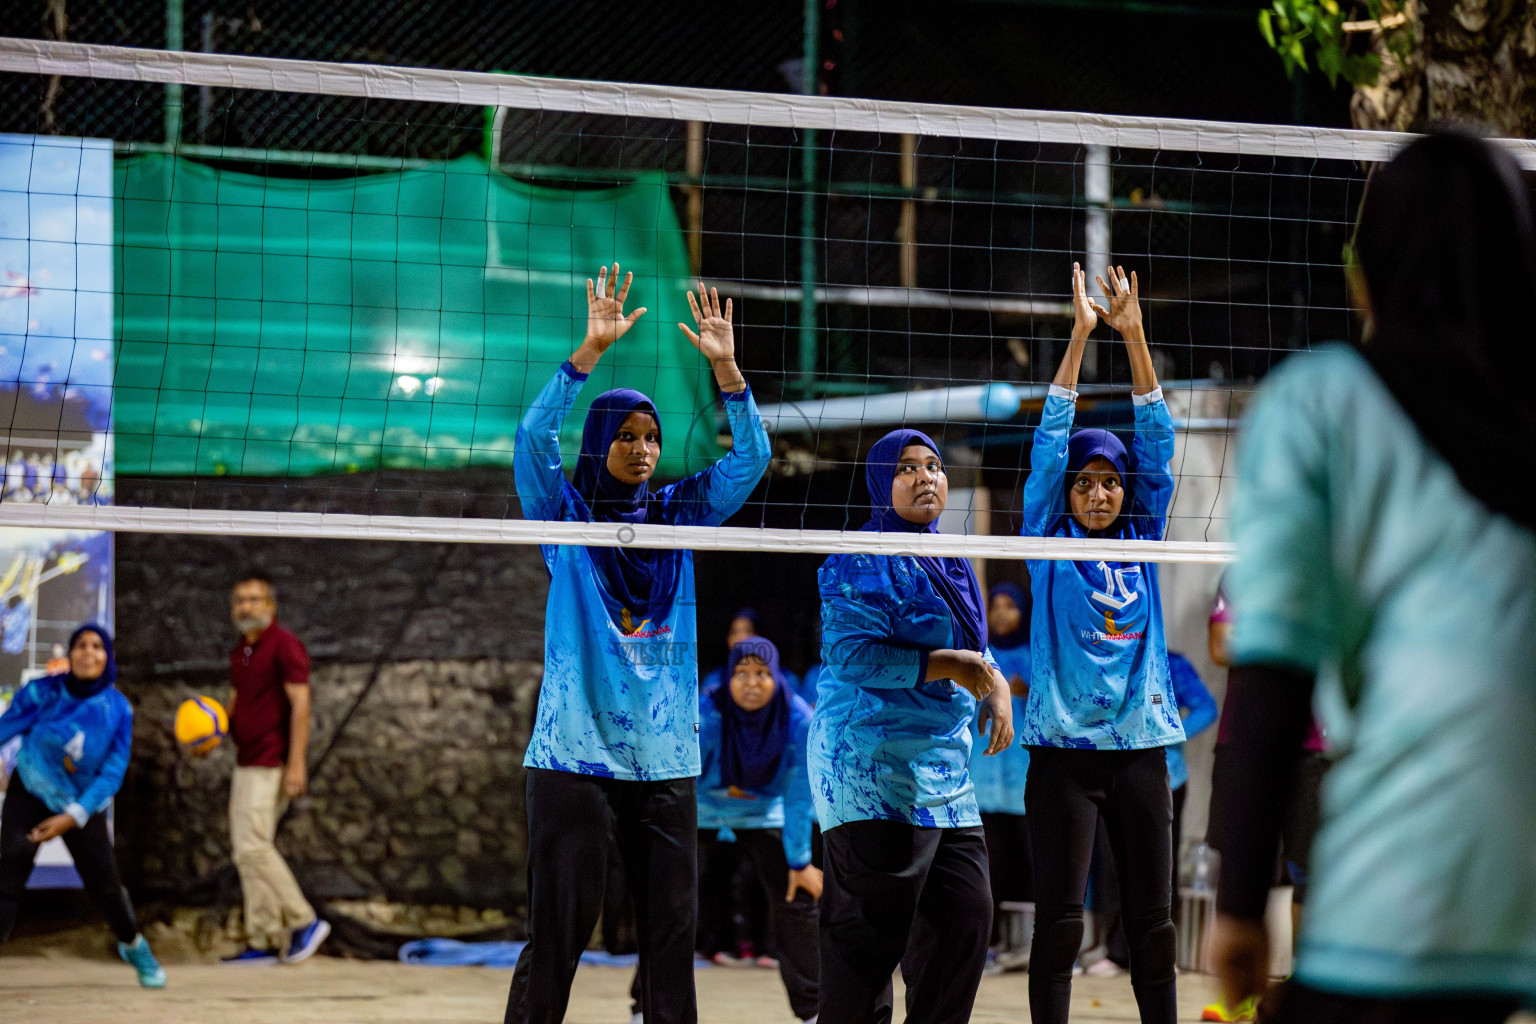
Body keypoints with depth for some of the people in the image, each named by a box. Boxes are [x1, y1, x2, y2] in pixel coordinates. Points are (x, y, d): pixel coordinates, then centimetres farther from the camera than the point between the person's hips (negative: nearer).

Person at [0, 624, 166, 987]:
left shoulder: (117, 709, -12)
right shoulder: (43, 692, -15)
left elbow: (112, 774, -11)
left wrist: (74, 817, -20)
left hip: (83, 805, 1)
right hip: (30, 794, -1)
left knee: (105, 885, 4)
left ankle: (134, 946, 35)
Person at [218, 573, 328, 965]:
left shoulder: (284, 645, -9)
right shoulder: (239, 652, 17)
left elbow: (300, 704, -14)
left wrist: (296, 764, -20)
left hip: (272, 765, -9)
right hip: (246, 763, 9)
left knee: (253, 846, -16)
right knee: (247, 851, 6)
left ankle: (304, 922, -6)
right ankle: (264, 941, 8)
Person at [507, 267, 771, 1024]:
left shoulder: (679, 514, 11)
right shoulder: (564, 515, 2)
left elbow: (751, 457, 4)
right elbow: (534, 436, -14)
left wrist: (725, 368, -9)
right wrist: (592, 349, -22)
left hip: (665, 756, 4)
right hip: (573, 753, -4)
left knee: (671, 928, 5)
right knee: (557, 930, -5)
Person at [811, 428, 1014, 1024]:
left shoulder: (949, 565, 20)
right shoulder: (865, 560, -8)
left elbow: (972, 648, 30)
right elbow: (851, 652, -19)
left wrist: (996, 685, 6)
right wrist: (951, 666, -15)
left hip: (944, 771, 9)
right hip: (876, 768, -9)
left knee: (965, 918, 6)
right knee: (870, 934, -8)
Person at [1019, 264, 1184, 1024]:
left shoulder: (1141, 540, 10)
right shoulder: (1050, 543, 3)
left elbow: (1157, 440, 6)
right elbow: (1050, 442, -3)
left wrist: (1134, 334, -2)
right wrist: (1079, 336, -8)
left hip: (1139, 746, 3)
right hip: (1064, 747, -3)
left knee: (1152, 920, 5)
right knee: (1060, 921, -4)